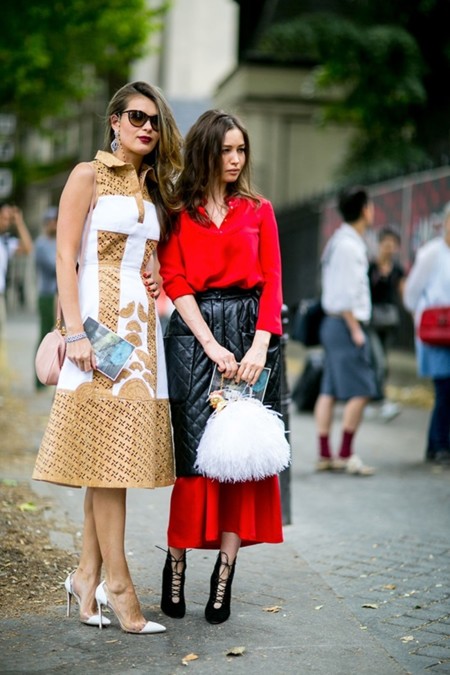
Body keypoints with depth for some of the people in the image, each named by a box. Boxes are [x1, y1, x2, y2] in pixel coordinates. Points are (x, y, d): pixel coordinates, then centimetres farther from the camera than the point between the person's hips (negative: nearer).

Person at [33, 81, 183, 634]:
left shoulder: (154, 189, 19)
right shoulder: (89, 175, 1)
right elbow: (65, 256, -6)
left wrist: (164, 306, 4)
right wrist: (75, 330, -15)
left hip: (143, 324, 6)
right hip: (101, 318, -6)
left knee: (117, 450, 4)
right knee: (107, 448, -8)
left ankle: (87, 575, 10)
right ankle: (118, 585, -6)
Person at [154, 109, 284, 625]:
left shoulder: (258, 211, 13)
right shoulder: (178, 212, 7)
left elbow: (272, 282, 5)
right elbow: (174, 282, -1)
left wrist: (259, 346, -9)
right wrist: (212, 345, -11)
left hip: (250, 334, 2)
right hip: (195, 334, -2)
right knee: (195, 448, -6)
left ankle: (225, 572, 0)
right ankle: (176, 563, 4)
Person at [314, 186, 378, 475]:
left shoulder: (341, 241, 16)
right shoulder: (348, 245, -15)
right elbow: (345, 294, -19)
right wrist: (355, 329, -16)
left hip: (334, 323, 10)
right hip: (346, 323, -10)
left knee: (329, 390, 9)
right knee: (361, 390, -8)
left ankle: (325, 455, 12)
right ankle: (346, 455, -4)